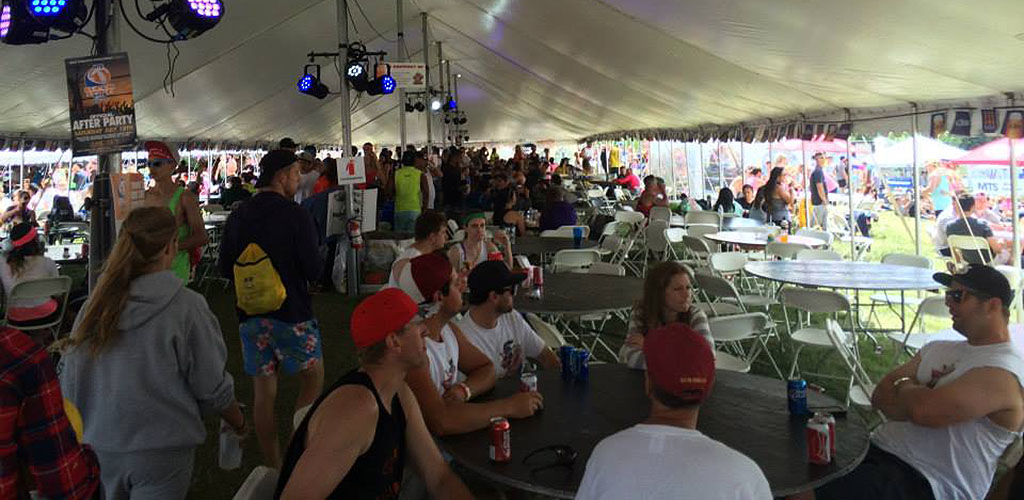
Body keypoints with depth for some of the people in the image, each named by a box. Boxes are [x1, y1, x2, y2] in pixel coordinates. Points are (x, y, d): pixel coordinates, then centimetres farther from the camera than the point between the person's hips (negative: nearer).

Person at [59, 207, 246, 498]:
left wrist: (81, 430, 20)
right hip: (161, 451, -5)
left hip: (98, 445, 5)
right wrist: (239, 425, 6)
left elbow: (70, 379, 3)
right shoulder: (186, 307, -17)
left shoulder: (96, 303, -4)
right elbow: (213, 389, -12)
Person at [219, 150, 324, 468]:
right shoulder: (295, 215, -14)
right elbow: (314, 270, -13)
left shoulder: (237, 217, 2)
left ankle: (273, 466, 21)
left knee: (264, 391, 11)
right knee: (313, 376, 15)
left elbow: (225, 268, 8)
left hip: (251, 314, 5)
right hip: (292, 312, -5)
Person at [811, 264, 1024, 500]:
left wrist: (902, 386, 0)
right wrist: (915, 394, -8)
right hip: (878, 448, 8)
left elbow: (924, 410, -23)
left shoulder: (1003, 372, -10)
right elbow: (880, 397, 12)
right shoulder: (937, 349, 18)